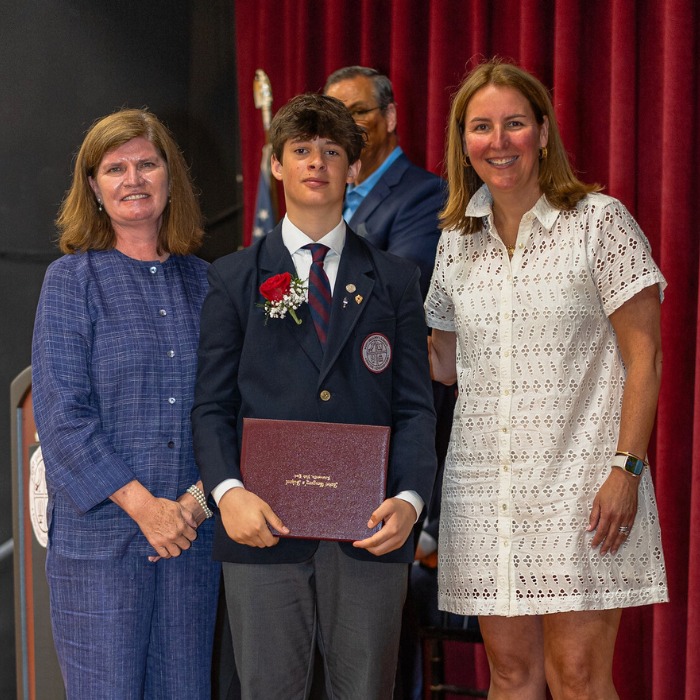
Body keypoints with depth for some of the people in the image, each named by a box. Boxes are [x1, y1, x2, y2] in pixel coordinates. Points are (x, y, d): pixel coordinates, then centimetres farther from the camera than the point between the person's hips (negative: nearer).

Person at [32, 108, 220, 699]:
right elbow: (61, 414, -7)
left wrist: (201, 495, -8)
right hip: (101, 533, -3)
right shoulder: (71, 280, 0)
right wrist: (143, 504, -14)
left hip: (193, 532, 3)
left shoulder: (203, 283, 11)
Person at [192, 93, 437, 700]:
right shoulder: (234, 278, 10)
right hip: (265, 529, -1)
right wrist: (228, 491, -13)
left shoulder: (395, 279, 12)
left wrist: (410, 498, -10)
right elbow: (211, 405, 5)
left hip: (370, 534, 1)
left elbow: (415, 405, 7)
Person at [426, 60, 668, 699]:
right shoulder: (458, 241, 11)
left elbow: (643, 357, -5)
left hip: (579, 479, -4)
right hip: (484, 488, 5)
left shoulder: (599, 221, -3)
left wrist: (625, 469, -13)